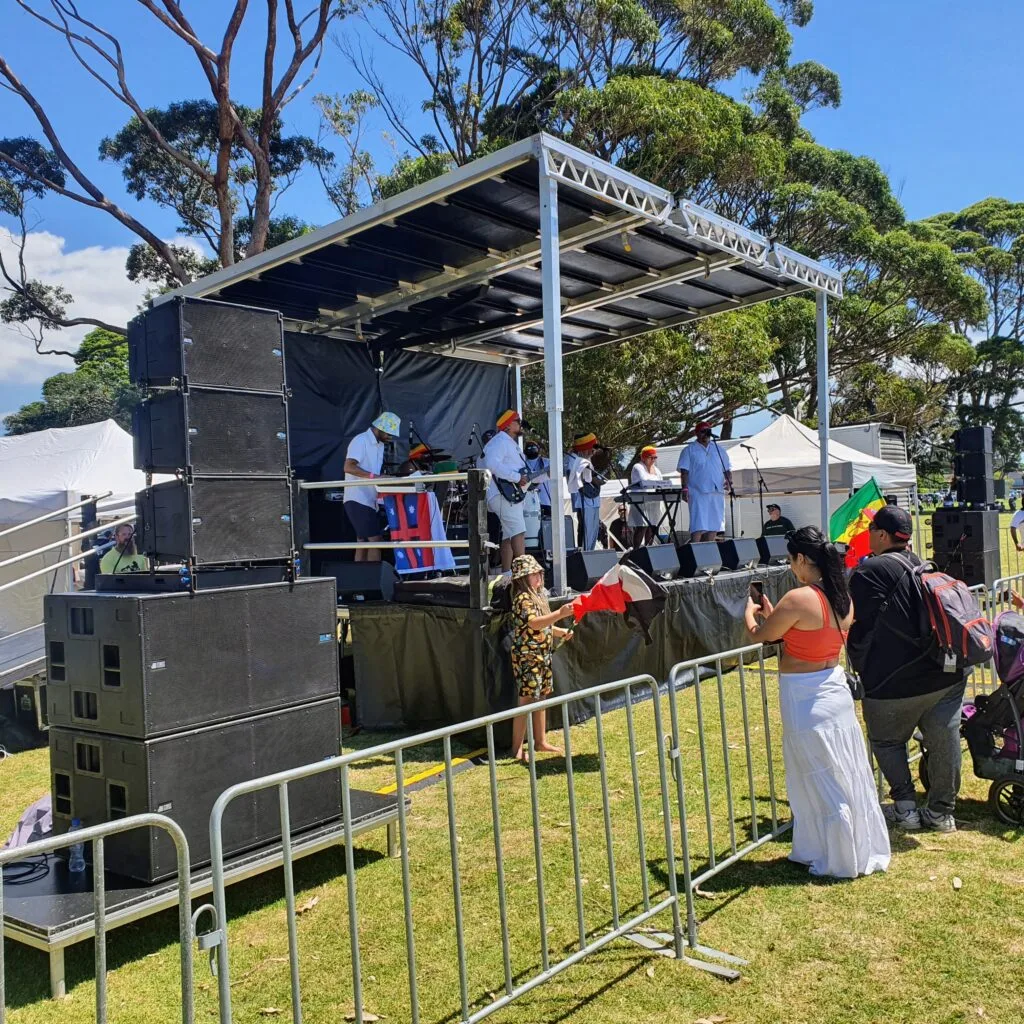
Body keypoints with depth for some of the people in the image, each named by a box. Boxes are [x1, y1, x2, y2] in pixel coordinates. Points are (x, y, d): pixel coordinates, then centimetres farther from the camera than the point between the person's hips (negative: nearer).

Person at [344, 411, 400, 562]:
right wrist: (373, 476, -30)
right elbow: (348, 467, -22)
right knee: (375, 541, -11)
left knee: (364, 544, 7)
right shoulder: (360, 441, -11)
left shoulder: (380, 445, 18)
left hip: (370, 501, 9)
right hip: (358, 500, -9)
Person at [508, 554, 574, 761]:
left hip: (542, 656, 9)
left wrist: (561, 632, 9)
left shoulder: (538, 595, 13)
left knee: (541, 698, 15)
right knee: (526, 701, -7)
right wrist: (560, 614, -43)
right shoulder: (522, 598, -17)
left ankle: (540, 741, 26)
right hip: (527, 657, -9)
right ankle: (517, 748, 0)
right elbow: (534, 623, -33)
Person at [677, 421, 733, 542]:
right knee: (698, 526, -12)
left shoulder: (719, 450, 19)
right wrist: (685, 488, -14)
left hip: (717, 493, 5)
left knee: (714, 525, 5)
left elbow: (727, 469, 21)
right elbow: (684, 471, -3)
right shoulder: (689, 450, 4)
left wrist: (729, 482, 2)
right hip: (698, 493, -5)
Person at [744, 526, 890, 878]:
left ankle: (839, 861, 19)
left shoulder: (798, 599, -23)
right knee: (850, 775, 18)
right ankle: (867, 851, 32)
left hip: (804, 699, -8)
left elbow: (761, 635, -9)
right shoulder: (843, 597, 1)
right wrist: (773, 614, 19)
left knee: (821, 780, 6)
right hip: (835, 687, 8)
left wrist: (750, 611, 11)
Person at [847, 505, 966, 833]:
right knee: (944, 741, 12)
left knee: (887, 742, 14)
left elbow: (861, 630, -11)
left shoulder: (868, 571, -13)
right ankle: (942, 811, 22)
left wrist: (863, 669, 2)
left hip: (897, 682, -6)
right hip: (948, 676, 6)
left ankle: (905, 808, 13)